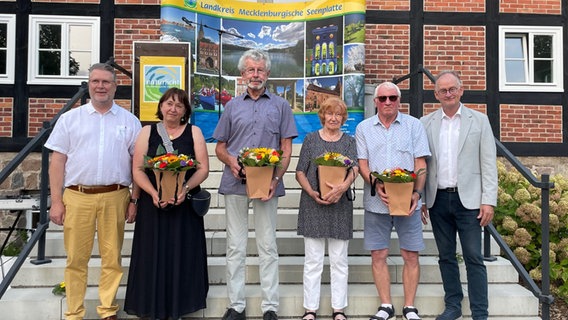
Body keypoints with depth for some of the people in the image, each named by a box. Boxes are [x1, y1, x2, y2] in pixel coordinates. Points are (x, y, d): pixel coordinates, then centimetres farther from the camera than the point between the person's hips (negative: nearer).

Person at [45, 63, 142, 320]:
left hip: (115, 197, 0)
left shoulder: (129, 121, 8)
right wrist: (56, 201, 0)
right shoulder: (70, 118, 8)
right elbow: (58, 161, 6)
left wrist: (134, 199, 2)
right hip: (77, 197, 0)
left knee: (112, 258, 6)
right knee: (76, 258, 6)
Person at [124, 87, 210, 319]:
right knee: (153, 255, 3)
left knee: (182, 255, 4)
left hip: (185, 205, 0)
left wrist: (185, 189, -17)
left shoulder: (194, 132, 7)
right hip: (153, 204, 0)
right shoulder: (147, 132, 7)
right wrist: (154, 193, -16)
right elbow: (137, 170, 0)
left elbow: (203, 168, 0)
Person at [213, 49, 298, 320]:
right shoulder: (233, 106, 13)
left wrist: (276, 179, -11)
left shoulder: (280, 106, 9)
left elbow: (286, 148, 4)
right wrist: (230, 160, -9)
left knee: (268, 246, 4)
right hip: (235, 183, 2)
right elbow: (219, 146, 14)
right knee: (235, 246, 6)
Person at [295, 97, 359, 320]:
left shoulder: (349, 141, 9)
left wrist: (343, 186, -28)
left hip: (340, 206, 1)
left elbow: (355, 168, -7)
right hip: (312, 204, -1)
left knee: (339, 260, 8)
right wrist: (312, 192, -15)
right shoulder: (311, 139, 7)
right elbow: (300, 171, 3)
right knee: (313, 260, 4)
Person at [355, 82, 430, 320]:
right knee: (378, 255, 5)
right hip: (376, 202, 1)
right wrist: (376, 186, -14)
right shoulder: (364, 128, 8)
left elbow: (420, 164, 2)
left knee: (411, 255, 4)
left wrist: (417, 193, -11)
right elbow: (362, 164, 3)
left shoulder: (414, 125, 5)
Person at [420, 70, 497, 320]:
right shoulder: (426, 123, 7)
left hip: (468, 199, -2)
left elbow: (488, 164, 0)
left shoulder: (479, 120, 4)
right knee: (446, 256, 12)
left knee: (474, 259, 1)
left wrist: (488, 201, -6)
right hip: (438, 199, 2)